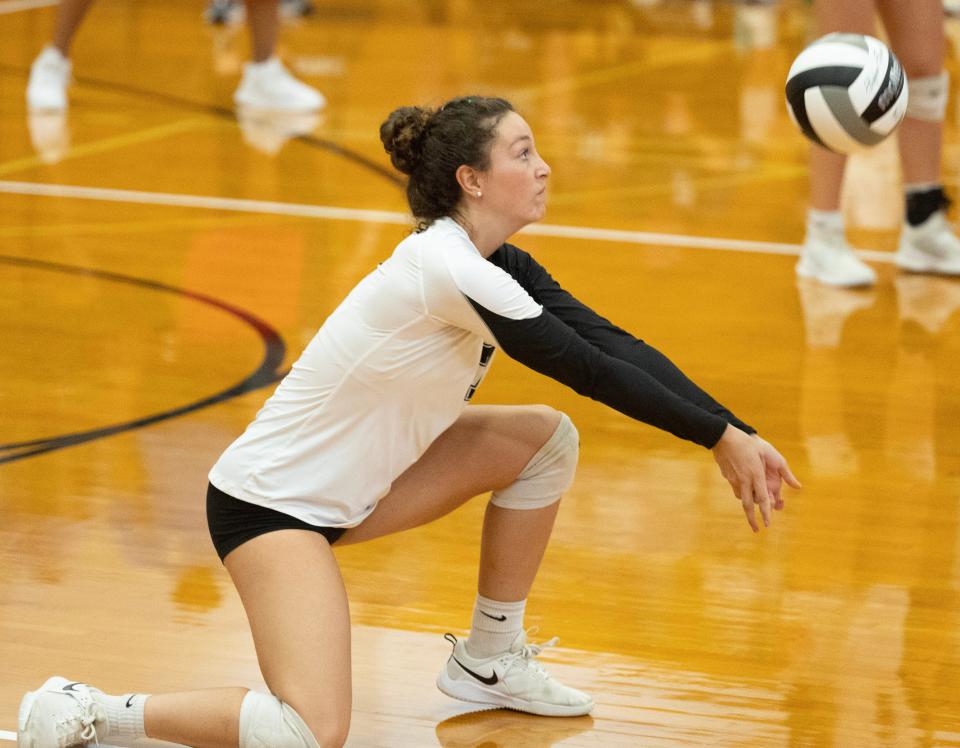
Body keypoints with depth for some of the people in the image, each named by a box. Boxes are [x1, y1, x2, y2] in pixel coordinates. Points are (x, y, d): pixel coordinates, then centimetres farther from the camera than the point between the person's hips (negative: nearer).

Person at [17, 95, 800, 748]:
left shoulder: (497, 267, 2)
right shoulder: (444, 271, -25)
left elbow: (611, 343, -3)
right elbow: (591, 369, -24)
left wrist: (734, 432, -10)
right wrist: (720, 437, -19)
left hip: (352, 481, 10)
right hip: (269, 503, -10)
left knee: (548, 438, 5)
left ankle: (490, 660, 18)